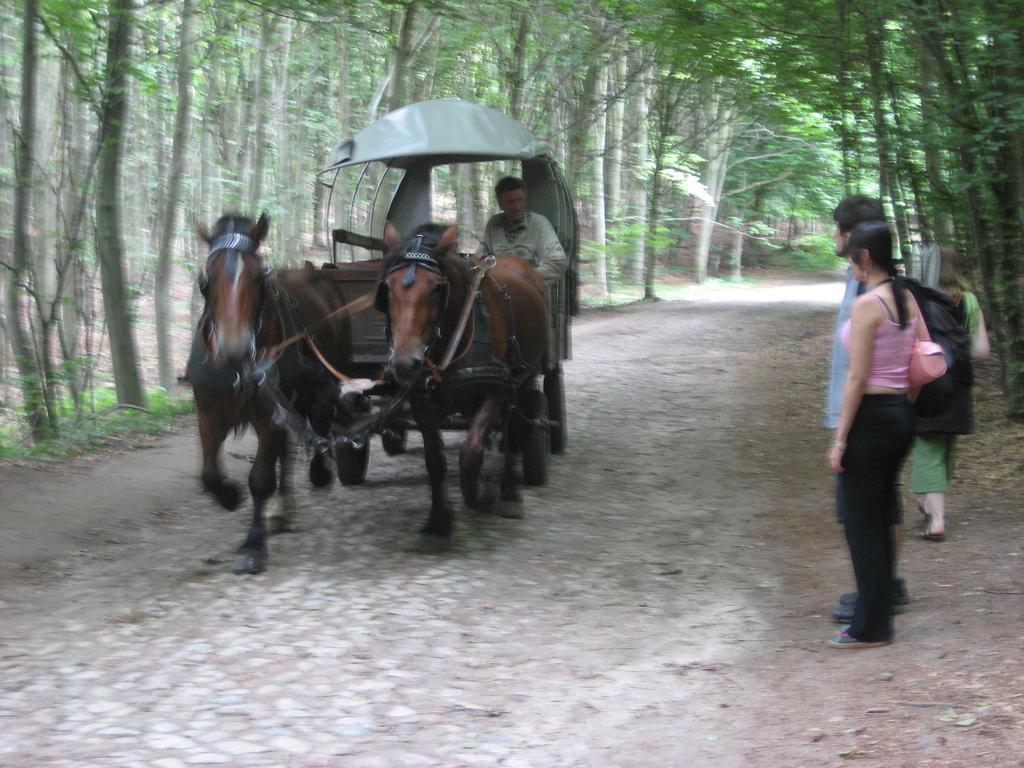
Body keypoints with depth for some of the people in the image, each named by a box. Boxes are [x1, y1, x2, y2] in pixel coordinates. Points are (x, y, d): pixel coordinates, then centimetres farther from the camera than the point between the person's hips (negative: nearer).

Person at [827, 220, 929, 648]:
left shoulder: (867, 304, -17)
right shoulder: (907, 299, 8)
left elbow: (857, 378, -18)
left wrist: (839, 439, -14)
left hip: (871, 416, -8)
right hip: (902, 415, 9)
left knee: (861, 524, 0)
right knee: (881, 520, 16)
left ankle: (870, 628, 5)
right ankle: (879, 619, 23)